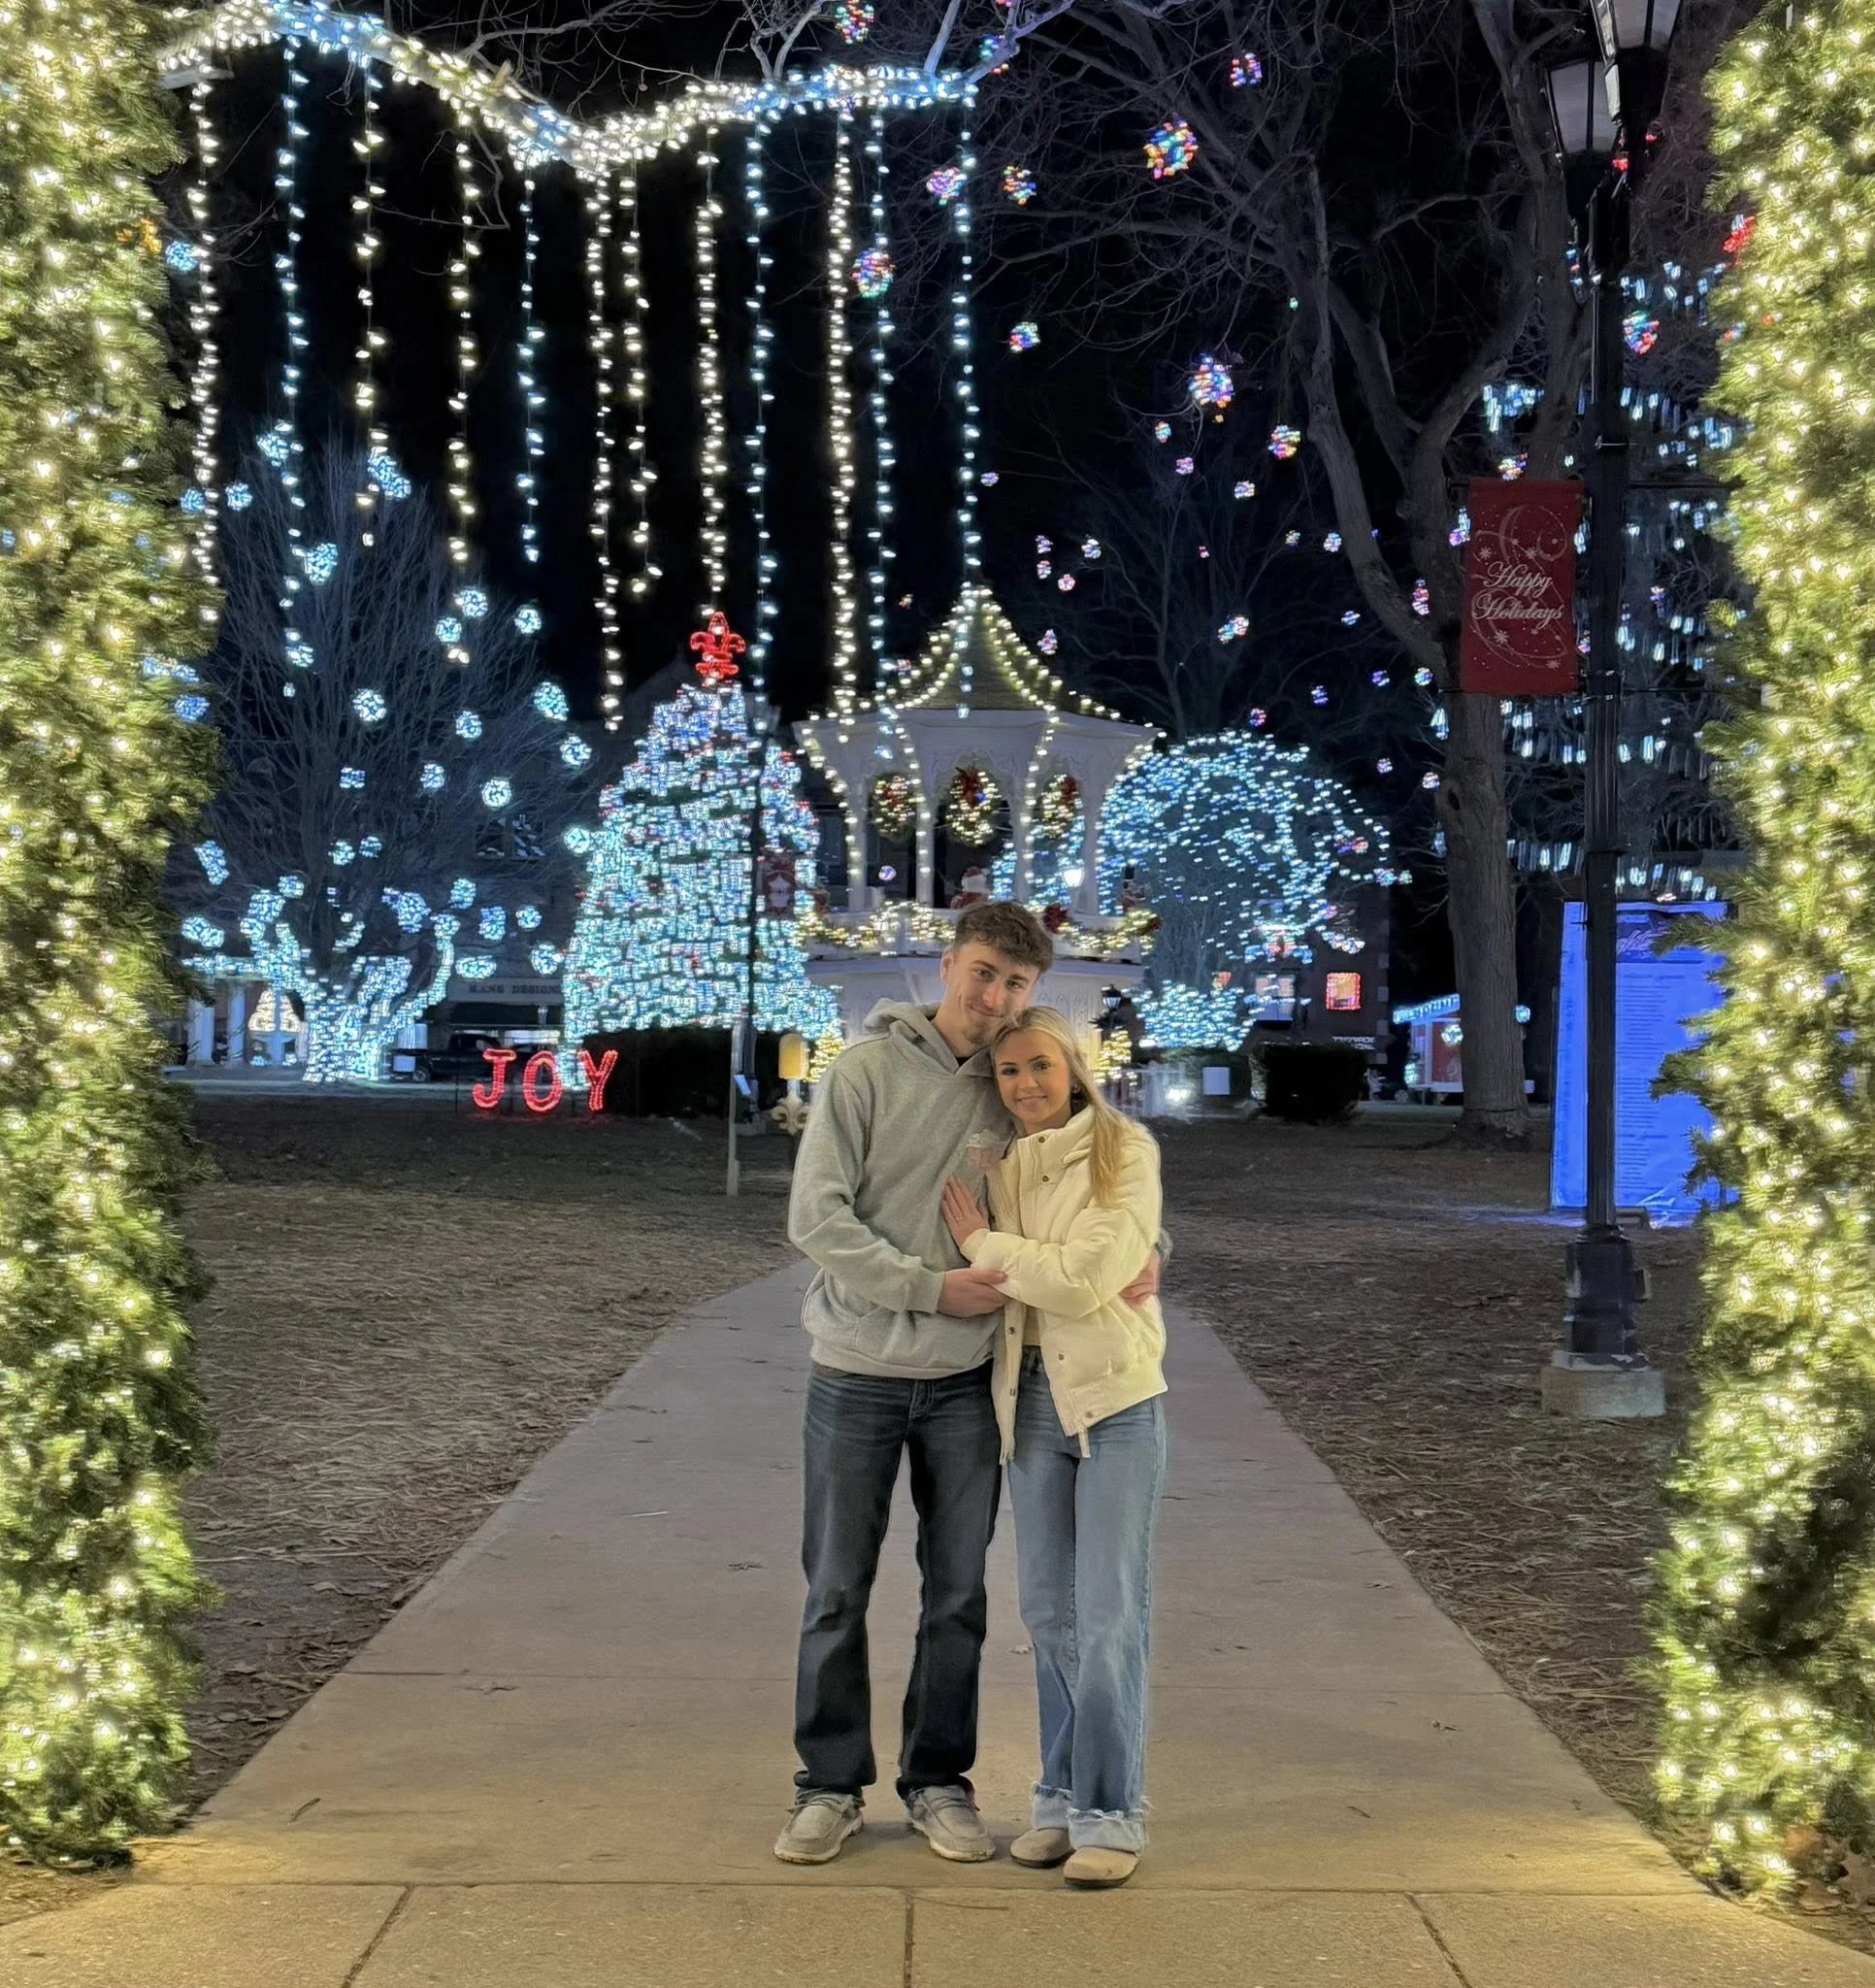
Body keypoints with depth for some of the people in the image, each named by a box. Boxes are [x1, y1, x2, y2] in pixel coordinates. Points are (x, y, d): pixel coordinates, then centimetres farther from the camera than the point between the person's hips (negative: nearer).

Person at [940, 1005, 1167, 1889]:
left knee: (1109, 1614, -3)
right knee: (1049, 1609, 10)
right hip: (1031, 1398, 5)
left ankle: (1110, 1814, 5)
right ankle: (1061, 1797, 21)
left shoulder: (1124, 1152, -8)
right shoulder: (1000, 1167, 9)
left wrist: (983, 1246, -8)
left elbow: (1085, 1277, -17)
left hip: (1115, 1398, -5)